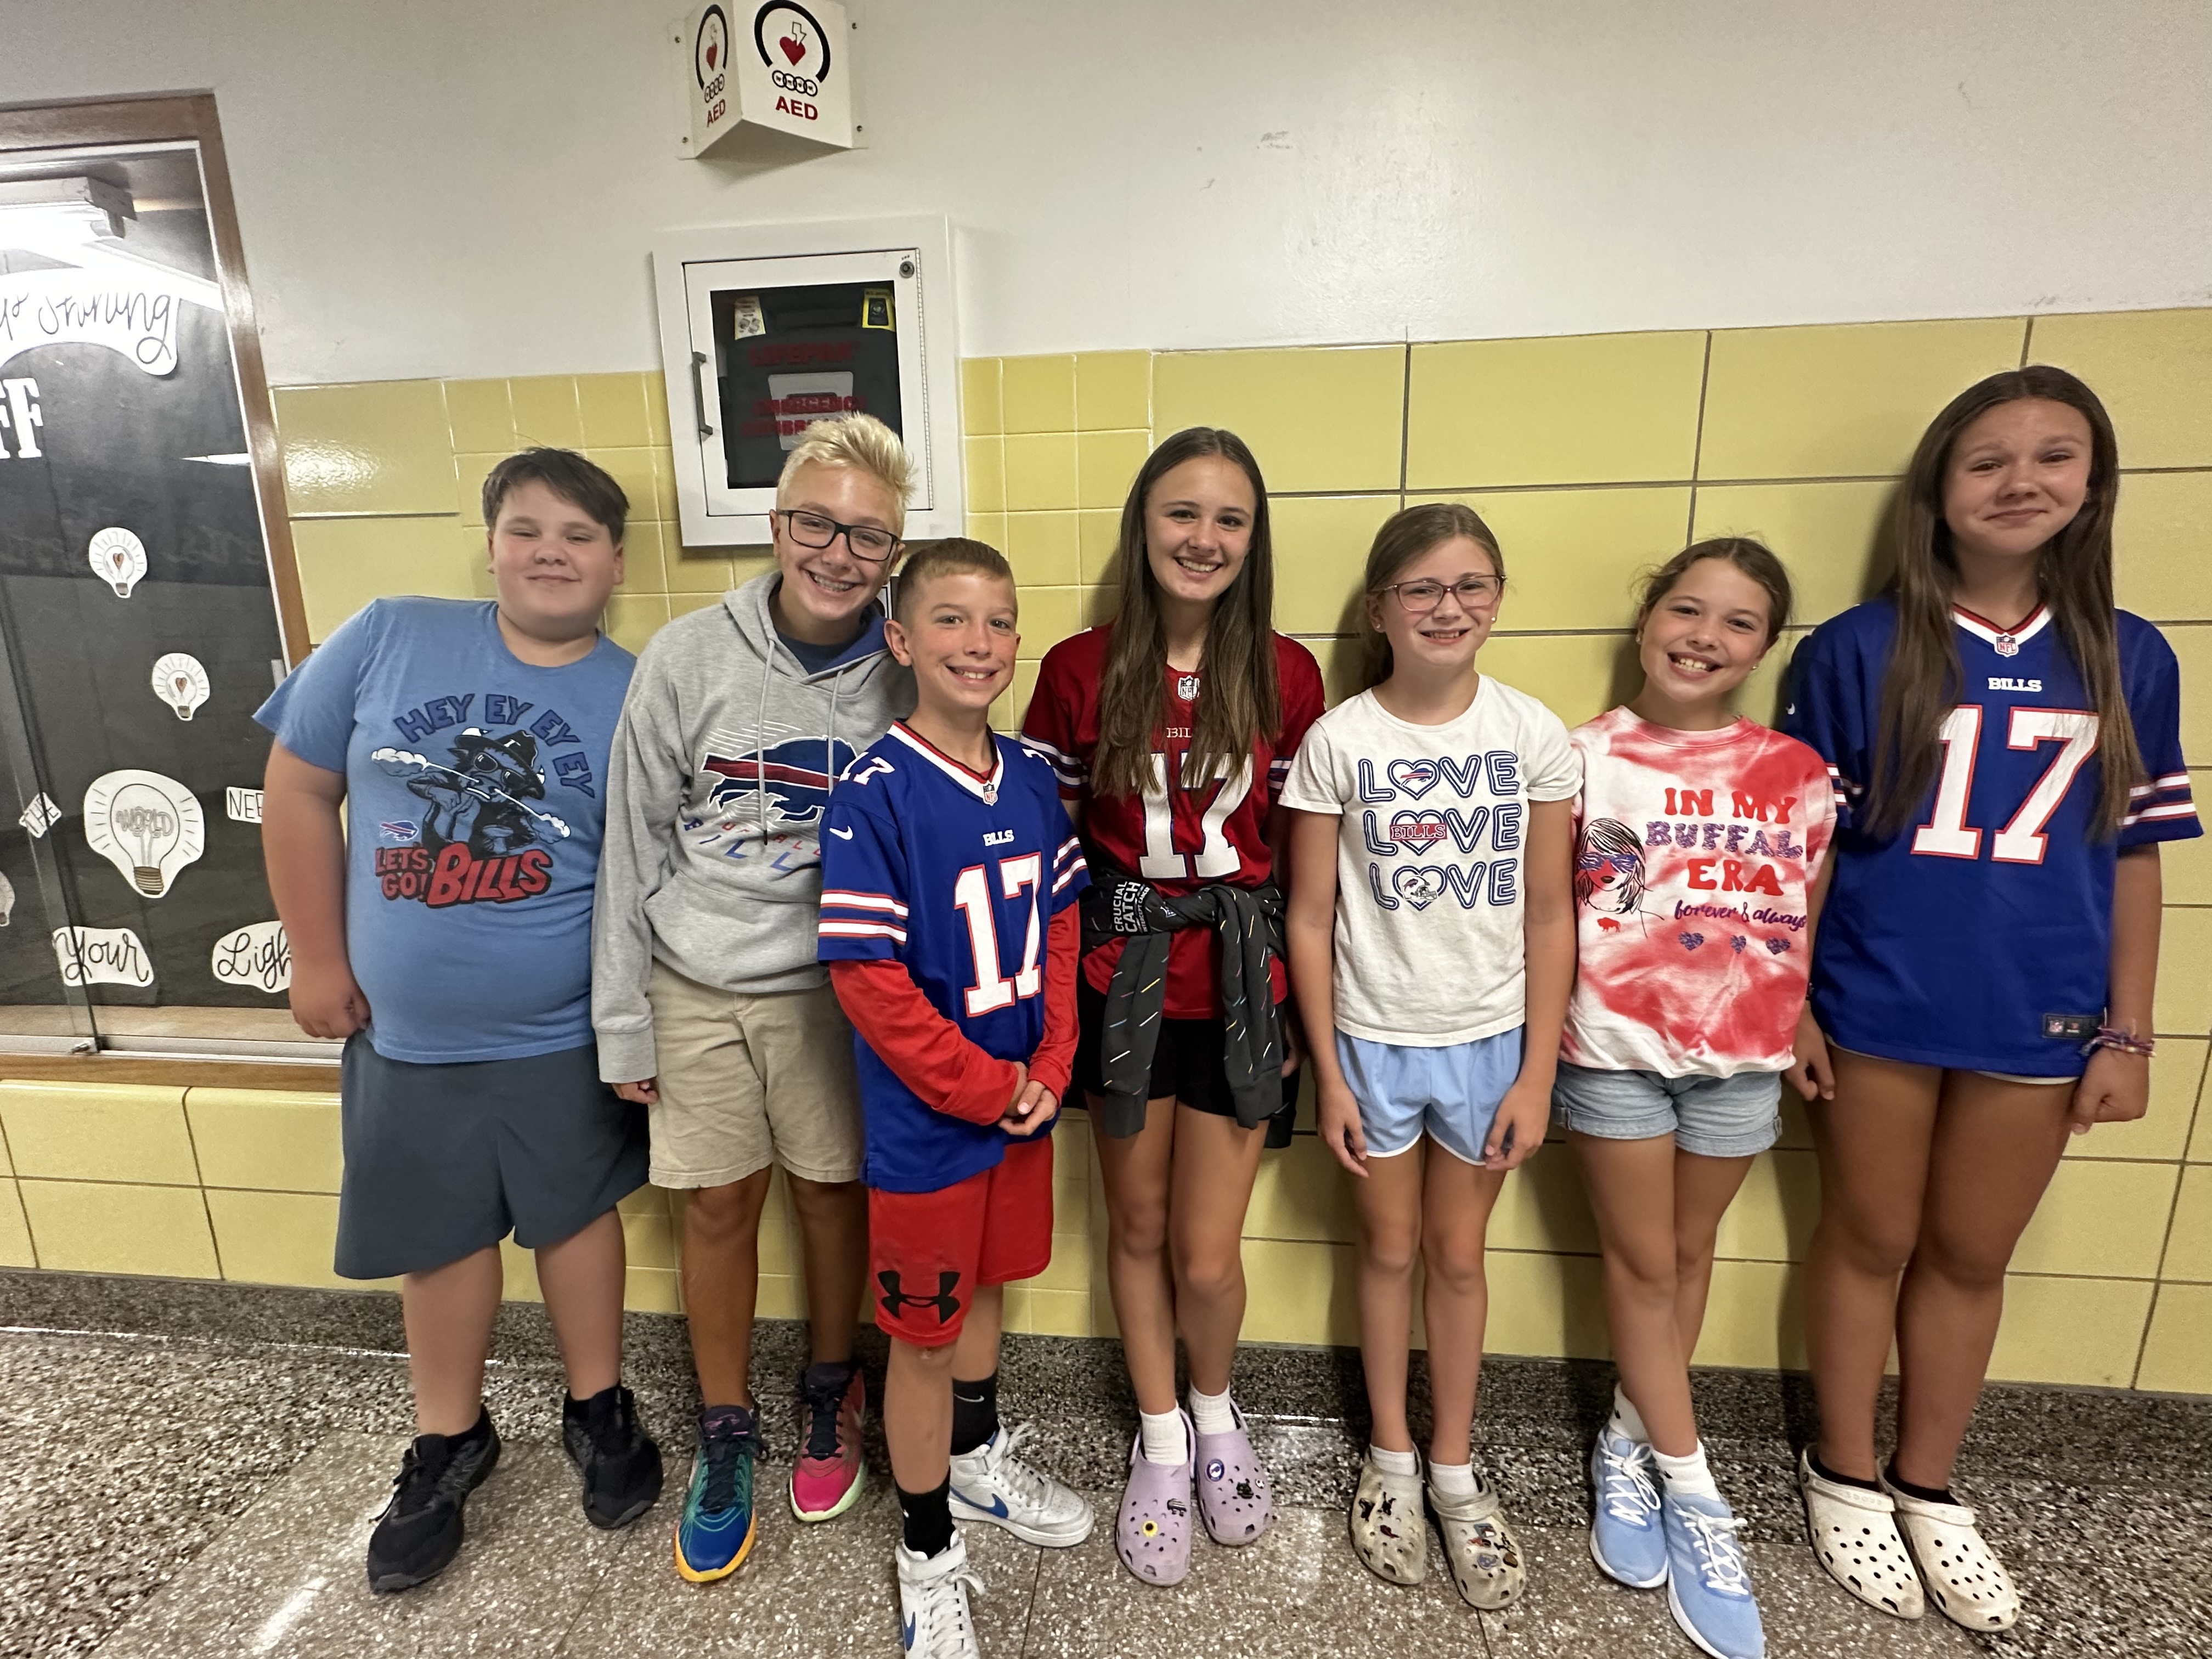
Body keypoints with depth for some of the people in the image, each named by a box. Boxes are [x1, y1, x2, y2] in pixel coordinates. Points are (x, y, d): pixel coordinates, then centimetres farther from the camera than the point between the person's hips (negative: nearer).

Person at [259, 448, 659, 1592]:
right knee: (441, 1236, 17)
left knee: (576, 1211, 16)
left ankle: (597, 1408, 39)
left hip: (565, 1035, -1)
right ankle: (448, 1442, 41)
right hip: (402, 1032, 2)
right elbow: (299, 789, 1)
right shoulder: (389, 639, -6)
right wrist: (316, 957, 0)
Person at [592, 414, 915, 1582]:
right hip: (697, 989, 0)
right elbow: (633, 847, -3)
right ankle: (726, 1428, 36)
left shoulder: (908, 678, -8)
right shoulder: (688, 659, -9)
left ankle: (829, 1392, 42)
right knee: (718, 1208, 13)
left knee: (834, 1191, 14)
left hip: (831, 988, 0)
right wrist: (623, 1022, 0)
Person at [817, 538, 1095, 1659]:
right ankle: (928, 1551, 36)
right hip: (927, 1124, -5)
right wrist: (984, 1089, -16)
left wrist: (1050, 1069, -5)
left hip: (1024, 1103, 6)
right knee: (923, 1332, 13)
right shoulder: (874, 795, -20)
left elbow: (1062, 929, 5)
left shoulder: (1033, 778, -1)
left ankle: (979, 1459, 51)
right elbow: (867, 977, -20)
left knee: (987, 1283, 25)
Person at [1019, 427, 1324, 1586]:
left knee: (1209, 1257, 6)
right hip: (1121, 985, 1)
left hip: (1236, 989, 0)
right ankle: (1161, 1445, 42)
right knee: (1137, 1229, 17)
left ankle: (1217, 1417, 41)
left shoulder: (1285, 677, -4)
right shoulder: (1078, 672, -6)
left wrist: (1296, 1002, 2)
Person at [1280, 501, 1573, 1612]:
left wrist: (1538, 1072, -3)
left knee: (1458, 1255, 16)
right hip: (1374, 1041, -1)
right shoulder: (1337, 740, -9)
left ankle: (1455, 1468, 38)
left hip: (1490, 1040, 1)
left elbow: (1548, 915, -2)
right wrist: (1328, 1072, -5)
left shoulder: (1533, 733, -6)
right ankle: (1391, 1459, 38)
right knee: (1390, 1250, 16)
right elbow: (1311, 917, -5)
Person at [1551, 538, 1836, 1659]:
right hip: (1613, 1049, -2)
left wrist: (1805, 1035, 5)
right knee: (1641, 1262, 9)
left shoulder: (1795, 773, 1)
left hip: (1742, 1056, 3)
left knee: (1689, 1253, 16)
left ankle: (1631, 1444, 37)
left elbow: (1808, 918, 7)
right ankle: (1689, 1489, 27)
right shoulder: (1583, 757, -5)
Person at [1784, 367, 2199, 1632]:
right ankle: (1846, 1475, 33)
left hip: (2039, 1018, 3)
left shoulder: (2129, 659, 2)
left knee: (1972, 1256, 17)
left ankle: (1929, 1487, 37)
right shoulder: (1858, 651, -6)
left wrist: (2127, 1032, 3)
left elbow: (2134, 856, 5)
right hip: (1878, 1008, -2)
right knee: (1869, 1241, 13)